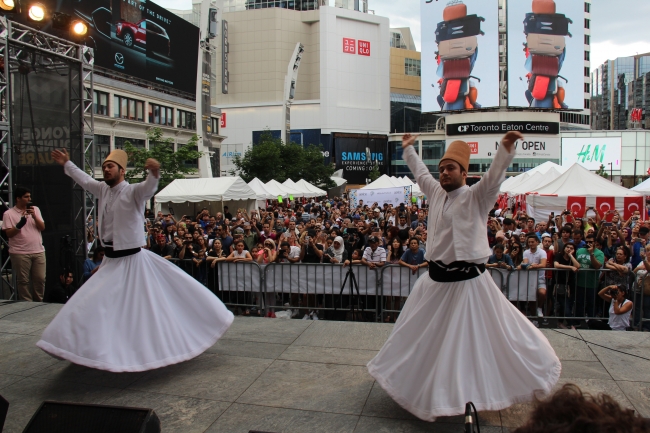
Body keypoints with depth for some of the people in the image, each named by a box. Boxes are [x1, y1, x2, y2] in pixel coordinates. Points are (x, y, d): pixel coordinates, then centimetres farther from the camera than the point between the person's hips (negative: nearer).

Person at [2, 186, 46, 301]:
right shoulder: (9, 213, -1)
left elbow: (42, 227, 4)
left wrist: (34, 216, -10)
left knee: (40, 279, 4)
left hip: (38, 251, 4)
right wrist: (19, 225, -21)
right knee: (23, 281, 3)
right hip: (20, 253, -3)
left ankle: (39, 303, 16)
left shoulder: (35, 209, 11)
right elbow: (8, 234, -6)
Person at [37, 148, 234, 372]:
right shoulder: (103, 190, 8)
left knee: (152, 308, -1)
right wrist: (67, 164, 37)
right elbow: (85, 180, 27)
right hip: (111, 260, 8)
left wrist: (154, 173, -57)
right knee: (92, 307, 17)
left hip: (131, 260, -8)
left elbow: (149, 187, -36)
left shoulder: (133, 192, -14)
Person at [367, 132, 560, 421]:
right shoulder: (436, 192, 8)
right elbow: (420, 172, 24)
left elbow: (495, 175, -25)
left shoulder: (477, 196, -9)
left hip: (467, 281, -7)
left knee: (470, 340, 3)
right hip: (436, 280, 7)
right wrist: (408, 148, 33)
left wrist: (506, 148, -41)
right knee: (424, 338, 21)